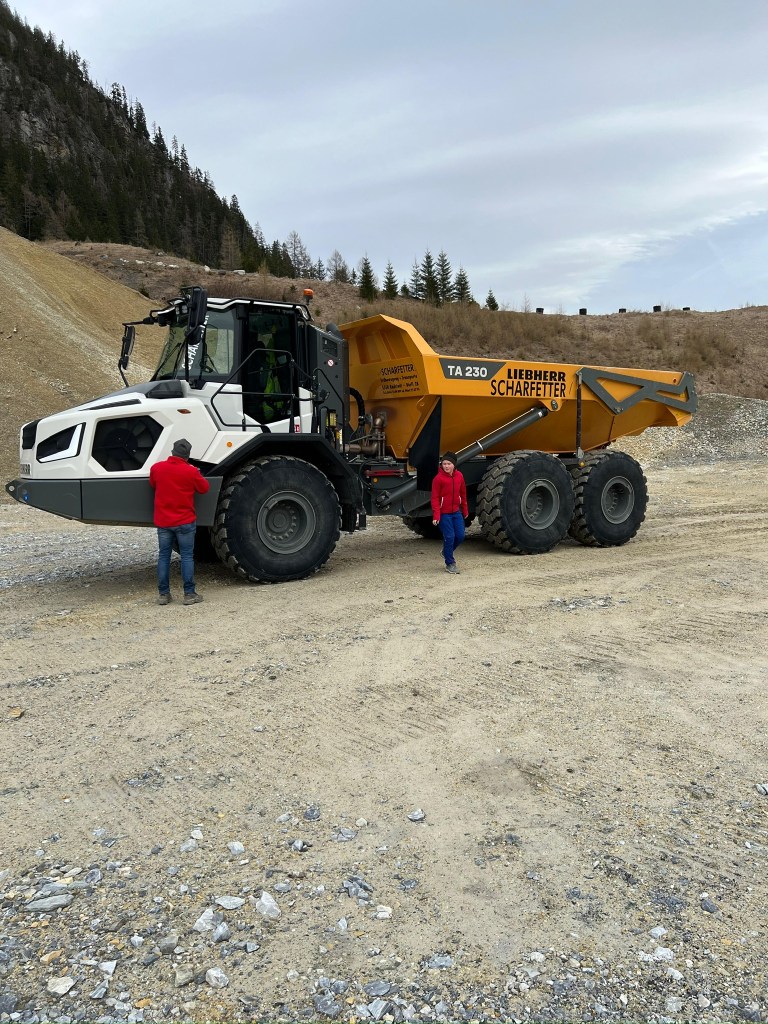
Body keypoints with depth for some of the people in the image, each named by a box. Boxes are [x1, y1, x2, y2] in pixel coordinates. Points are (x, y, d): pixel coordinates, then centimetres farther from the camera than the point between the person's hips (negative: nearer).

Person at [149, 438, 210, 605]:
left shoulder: (156, 468, -3)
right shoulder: (191, 471, -13)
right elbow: (204, 488, 1)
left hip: (162, 522, 3)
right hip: (185, 522, -3)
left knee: (163, 556, 10)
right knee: (187, 556, 4)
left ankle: (164, 594, 12)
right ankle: (189, 594, 4)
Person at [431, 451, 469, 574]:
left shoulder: (459, 476, 4)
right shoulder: (438, 478, -11)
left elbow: (463, 494, 14)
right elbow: (435, 498, -11)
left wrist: (465, 510, 18)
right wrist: (436, 515, -18)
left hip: (456, 512, 5)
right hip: (444, 513, -5)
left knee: (460, 536, 4)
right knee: (449, 537, -5)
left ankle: (447, 552, 33)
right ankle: (450, 563, 10)